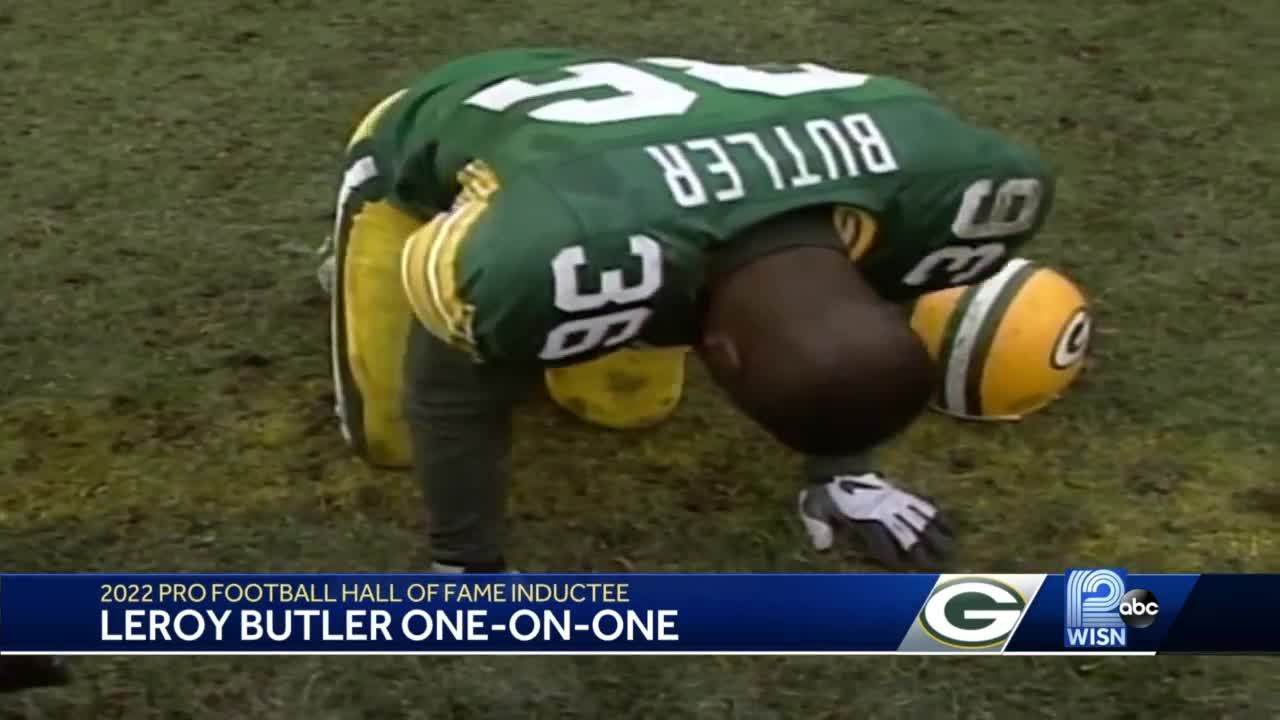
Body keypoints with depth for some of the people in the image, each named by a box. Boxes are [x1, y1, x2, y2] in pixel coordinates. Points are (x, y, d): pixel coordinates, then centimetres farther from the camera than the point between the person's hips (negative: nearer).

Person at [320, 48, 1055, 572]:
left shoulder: (950, 183, -33)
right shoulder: (557, 258, -50)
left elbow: (857, 336, -9)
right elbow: (455, 397, -27)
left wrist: (841, 470, 2)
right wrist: (469, 571, -16)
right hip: (422, 161, -4)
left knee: (629, 405, 9)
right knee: (388, 436, 5)